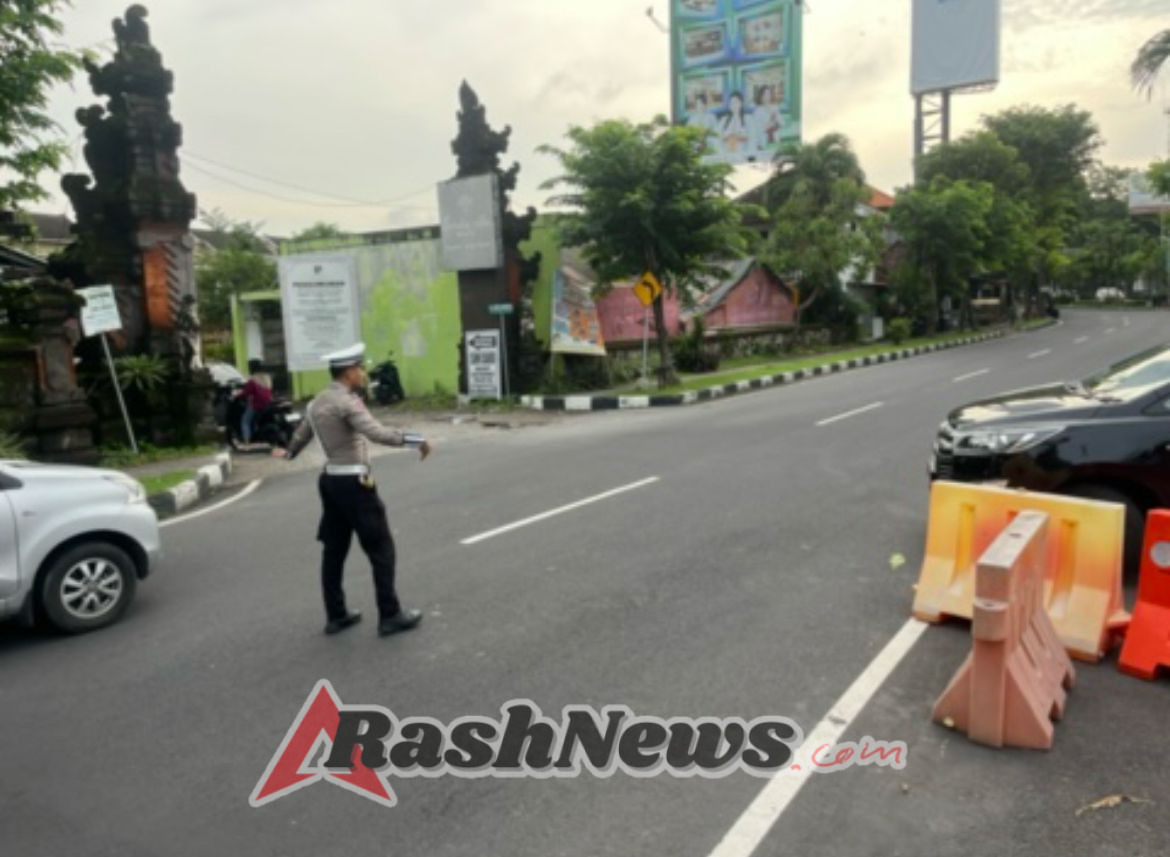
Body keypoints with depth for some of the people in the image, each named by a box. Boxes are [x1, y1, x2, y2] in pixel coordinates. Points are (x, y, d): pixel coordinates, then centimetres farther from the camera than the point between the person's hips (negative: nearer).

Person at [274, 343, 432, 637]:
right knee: (381, 548, -1)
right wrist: (416, 440, -29)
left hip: (331, 480, 9)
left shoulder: (317, 403, 12)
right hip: (353, 482, -9)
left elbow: (302, 434, 28)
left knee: (334, 549, 15)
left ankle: (336, 615, 23)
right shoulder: (347, 402, -16)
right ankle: (390, 615, 4)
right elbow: (377, 433, -31)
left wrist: (288, 453, 48)